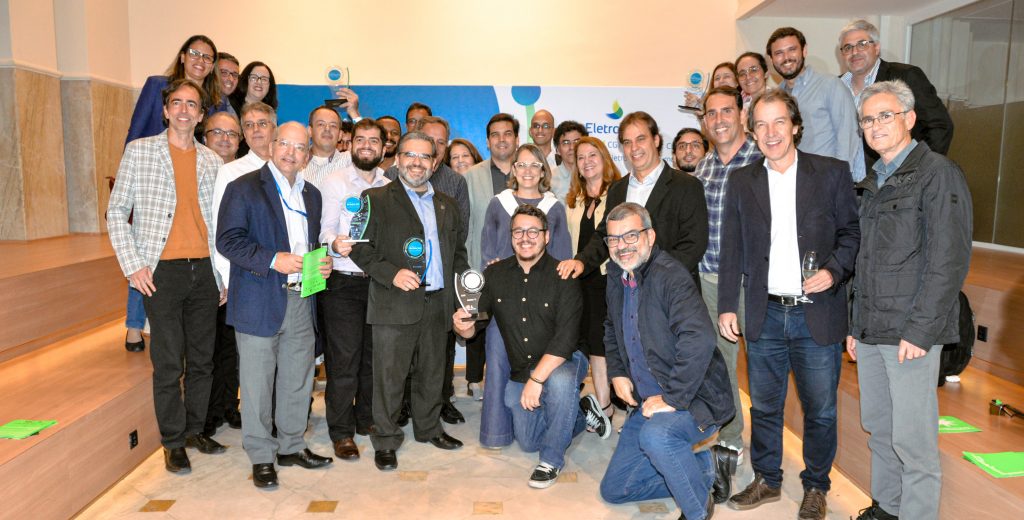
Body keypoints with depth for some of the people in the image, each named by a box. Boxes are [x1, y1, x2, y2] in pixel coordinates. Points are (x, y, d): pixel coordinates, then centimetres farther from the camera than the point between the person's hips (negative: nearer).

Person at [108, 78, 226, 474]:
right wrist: (132, 265, -9)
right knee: (168, 363, 1)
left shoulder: (212, 162, 10)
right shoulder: (139, 151, 2)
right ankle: (173, 442, 16)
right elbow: (116, 211, 1)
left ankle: (195, 429, 28)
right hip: (162, 272, -3)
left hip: (204, 270, 3)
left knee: (202, 360, 11)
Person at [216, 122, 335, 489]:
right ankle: (261, 457, 17)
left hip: (302, 302, 6)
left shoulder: (312, 194, 16)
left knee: (298, 381, 14)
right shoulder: (243, 188, -3)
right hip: (260, 303, -5)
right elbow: (228, 240, -11)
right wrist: (273, 260, -22)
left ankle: (291, 446, 29)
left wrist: (322, 263, 3)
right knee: (257, 384, 3)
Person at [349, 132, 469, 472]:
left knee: (432, 373, 16)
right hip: (395, 304, -5)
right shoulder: (376, 199, 0)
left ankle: (429, 428, 34)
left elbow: (458, 250, 21)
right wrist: (392, 274, -18)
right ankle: (385, 441, 16)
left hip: (437, 303, 5)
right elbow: (360, 247, -6)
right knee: (389, 376, 1)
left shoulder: (447, 206, 16)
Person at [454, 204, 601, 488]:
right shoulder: (495, 274, -3)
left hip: (561, 363, -4)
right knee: (528, 442, 12)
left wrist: (537, 379, -31)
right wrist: (462, 326, -26)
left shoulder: (563, 277, -16)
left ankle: (552, 459, -14)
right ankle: (581, 412, 38)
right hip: (518, 372, 5)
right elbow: (471, 329, -2)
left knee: (560, 381, -38)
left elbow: (565, 338, -25)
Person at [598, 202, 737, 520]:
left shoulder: (669, 275, -21)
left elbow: (699, 339, -34)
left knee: (656, 434, -40)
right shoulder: (616, 275, 6)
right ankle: (708, 467, 19)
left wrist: (673, 398, -29)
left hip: (694, 399, -8)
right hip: (650, 402, 9)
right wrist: (617, 373, 9)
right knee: (613, 490, 10)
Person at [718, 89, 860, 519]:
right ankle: (767, 481, 32)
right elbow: (731, 250, 8)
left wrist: (834, 270, -14)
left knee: (820, 409, 9)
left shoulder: (832, 173, -1)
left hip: (817, 315, -2)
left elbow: (852, 232, 4)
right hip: (765, 315, 2)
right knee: (764, 406, 14)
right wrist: (727, 306, 5)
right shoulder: (741, 181, 6)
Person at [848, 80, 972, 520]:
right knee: (878, 428, 16)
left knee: (912, 439, 0)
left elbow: (949, 261, -13)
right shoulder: (872, 183, 16)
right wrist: (856, 325, 15)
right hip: (870, 332, 7)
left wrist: (919, 331, -17)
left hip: (911, 333, -7)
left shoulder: (938, 173, -7)